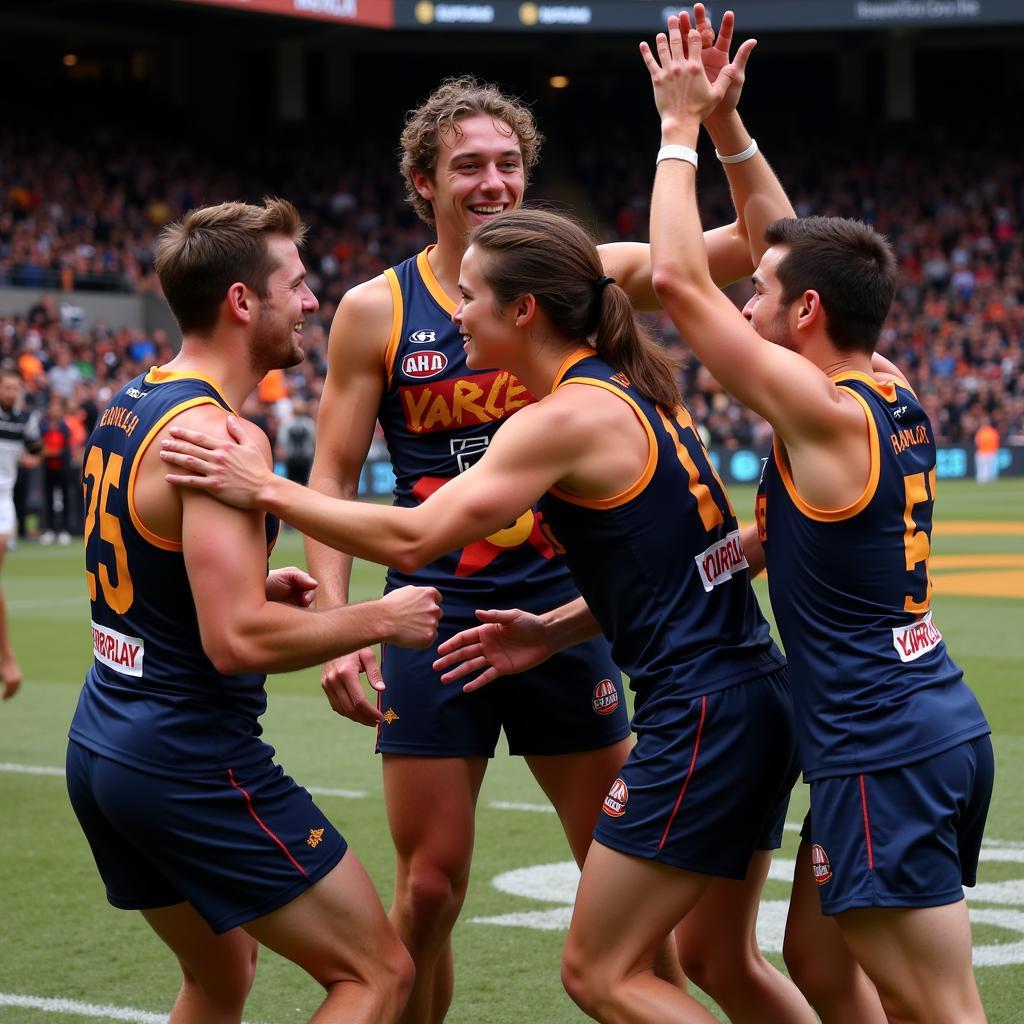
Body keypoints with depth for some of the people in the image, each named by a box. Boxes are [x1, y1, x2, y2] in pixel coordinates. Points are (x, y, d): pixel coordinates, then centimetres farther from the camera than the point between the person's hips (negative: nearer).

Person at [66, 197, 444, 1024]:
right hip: (192, 762, -10)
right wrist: (381, 619, -14)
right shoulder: (219, 435, -20)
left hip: (100, 745, 10)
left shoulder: (127, 409, 10)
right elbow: (237, 639, -26)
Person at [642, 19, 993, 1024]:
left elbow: (677, 280, -14)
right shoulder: (894, 396, 8)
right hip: (948, 727, 9)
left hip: (883, 755, -9)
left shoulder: (825, 414, -15)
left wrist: (679, 128, -4)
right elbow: (799, 254, 21)